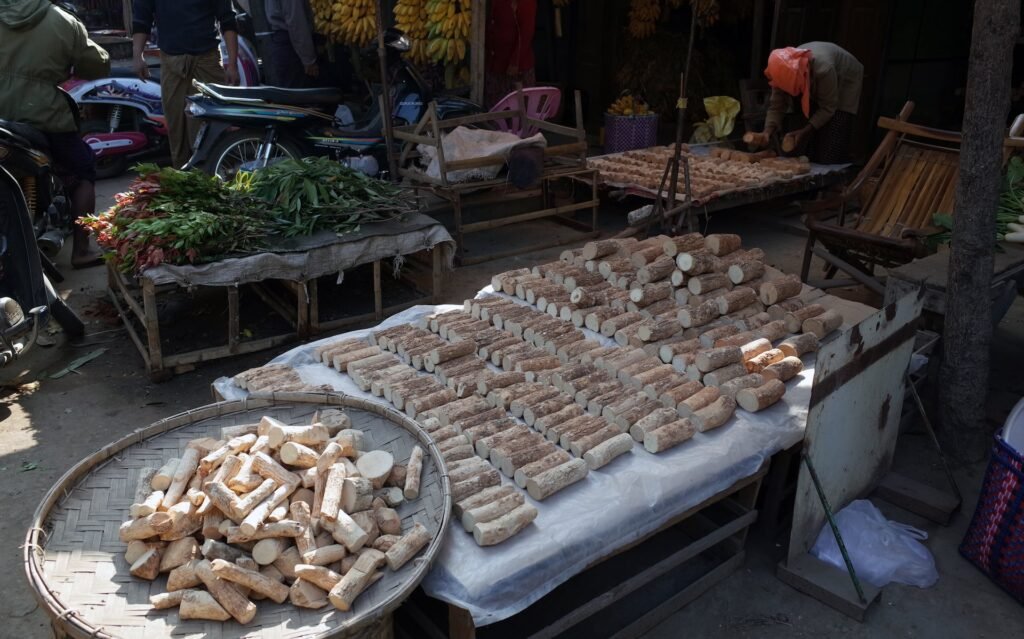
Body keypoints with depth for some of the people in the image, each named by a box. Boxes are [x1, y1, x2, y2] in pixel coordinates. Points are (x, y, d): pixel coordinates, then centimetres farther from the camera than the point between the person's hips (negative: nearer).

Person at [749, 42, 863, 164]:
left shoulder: (823, 70, -44)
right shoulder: (785, 73, -28)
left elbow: (828, 108, -32)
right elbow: (776, 106, -24)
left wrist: (804, 131, -39)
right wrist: (767, 132, -42)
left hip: (845, 82, -5)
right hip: (814, 90, 5)